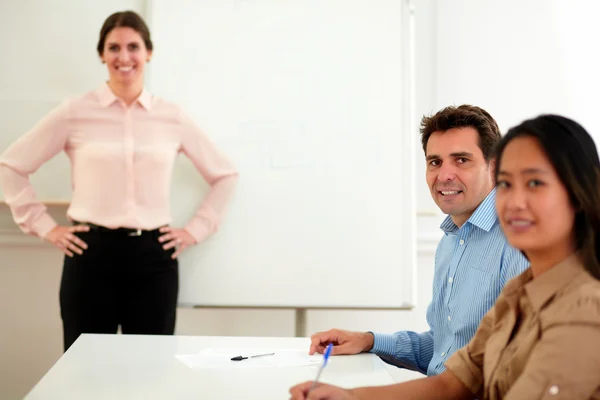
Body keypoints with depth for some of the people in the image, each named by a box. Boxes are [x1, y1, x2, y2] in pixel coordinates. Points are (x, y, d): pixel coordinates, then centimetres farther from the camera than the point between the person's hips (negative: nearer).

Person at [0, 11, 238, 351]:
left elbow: (225, 175, 15)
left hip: (154, 256, 2)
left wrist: (195, 230, 7)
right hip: (92, 254, -1)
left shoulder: (172, 117, 7)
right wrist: (45, 226, 1)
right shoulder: (75, 113, 2)